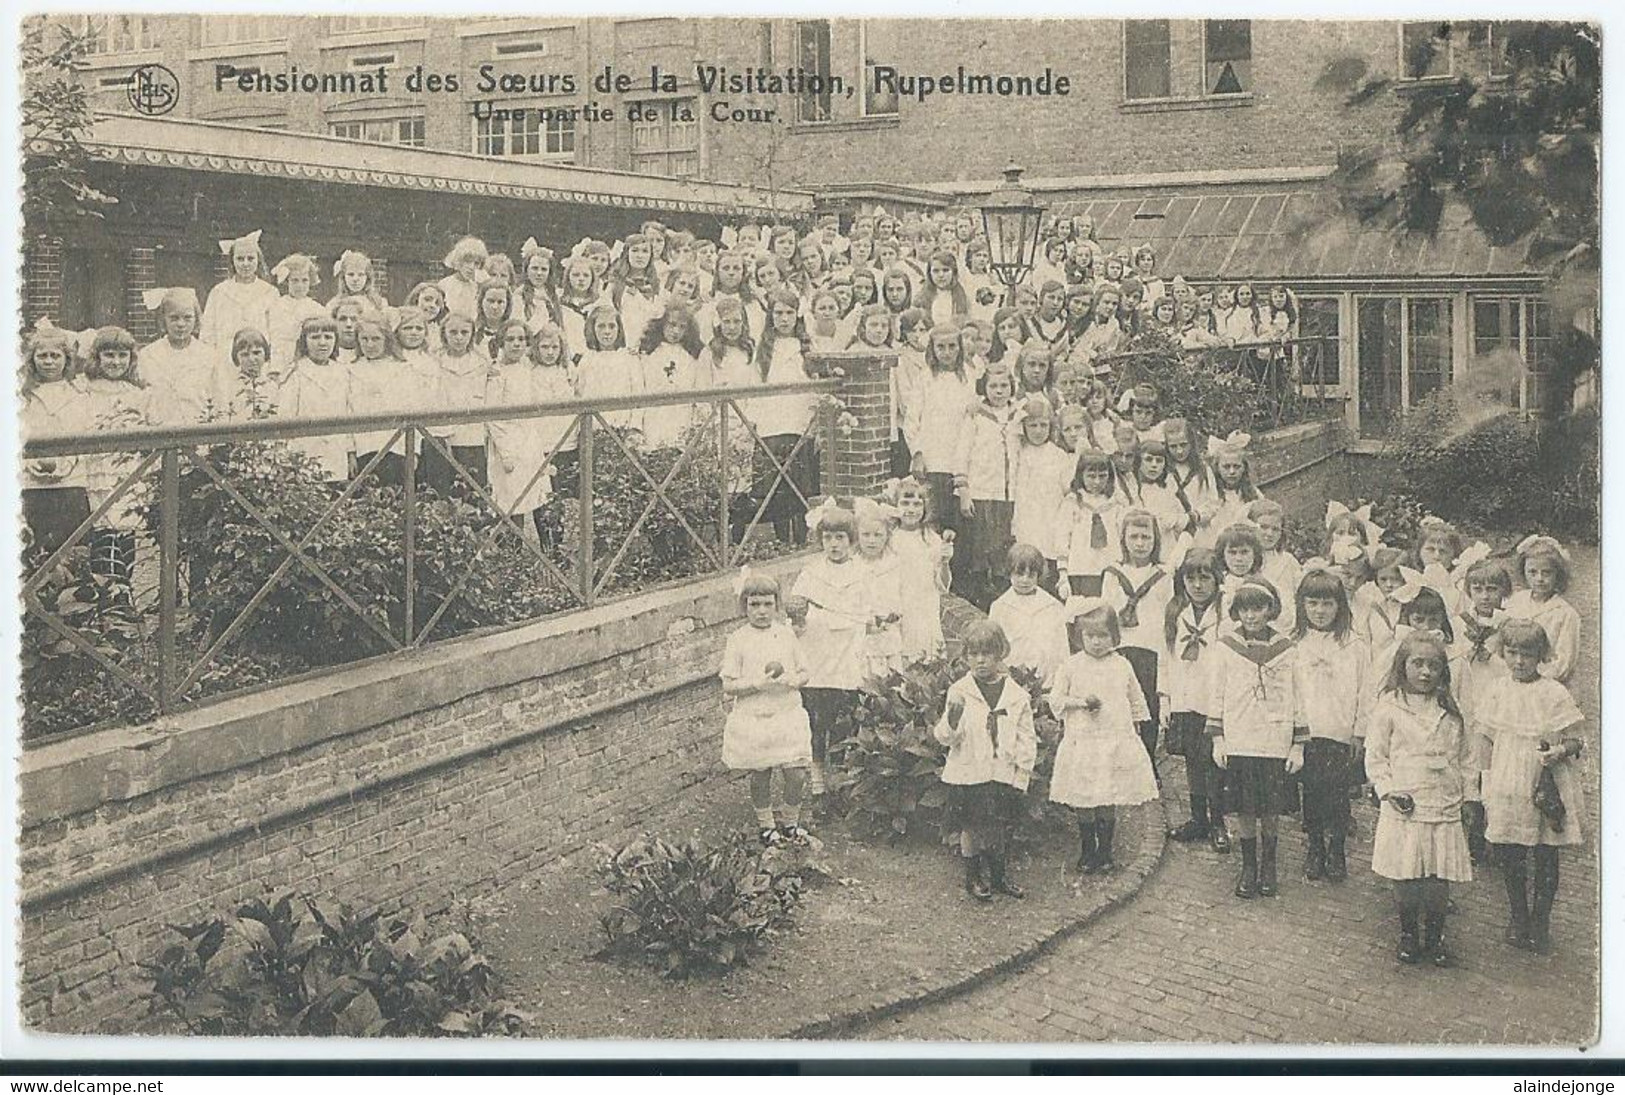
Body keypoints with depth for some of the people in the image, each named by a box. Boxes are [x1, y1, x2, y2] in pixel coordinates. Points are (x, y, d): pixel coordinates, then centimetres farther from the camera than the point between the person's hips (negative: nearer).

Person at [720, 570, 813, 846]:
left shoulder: (786, 634, 3)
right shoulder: (738, 641, -5)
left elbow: (804, 673, 8)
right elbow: (728, 686, -7)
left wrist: (794, 680, -14)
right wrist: (757, 683, -21)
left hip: (788, 715, 2)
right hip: (752, 719, -2)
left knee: (797, 775, -1)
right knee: (760, 777, 9)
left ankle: (790, 822, 23)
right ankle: (766, 825, 30)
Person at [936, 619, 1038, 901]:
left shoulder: (1017, 695, 0)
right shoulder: (959, 691, -5)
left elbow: (1027, 740, 4)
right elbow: (946, 737, -6)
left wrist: (1022, 774, -1)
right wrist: (952, 720, -27)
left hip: (1004, 774, 2)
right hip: (968, 773, -2)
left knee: (1001, 827, 9)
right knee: (973, 826, 4)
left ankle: (999, 875, 27)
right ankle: (973, 876, 21)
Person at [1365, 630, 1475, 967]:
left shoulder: (1450, 712, 9)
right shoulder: (1389, 707, -2)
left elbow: (1463, 756, 18)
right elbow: (1375, 757, -1)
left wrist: (1462, 790, 9)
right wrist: (1389, 791, -10)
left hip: (1444, 809, 3)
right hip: (1405, 810, -3)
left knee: (1440, 880, 4)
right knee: (1405, 879, 2)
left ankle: (1435, 936, 23)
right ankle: (1407, 933, 23)